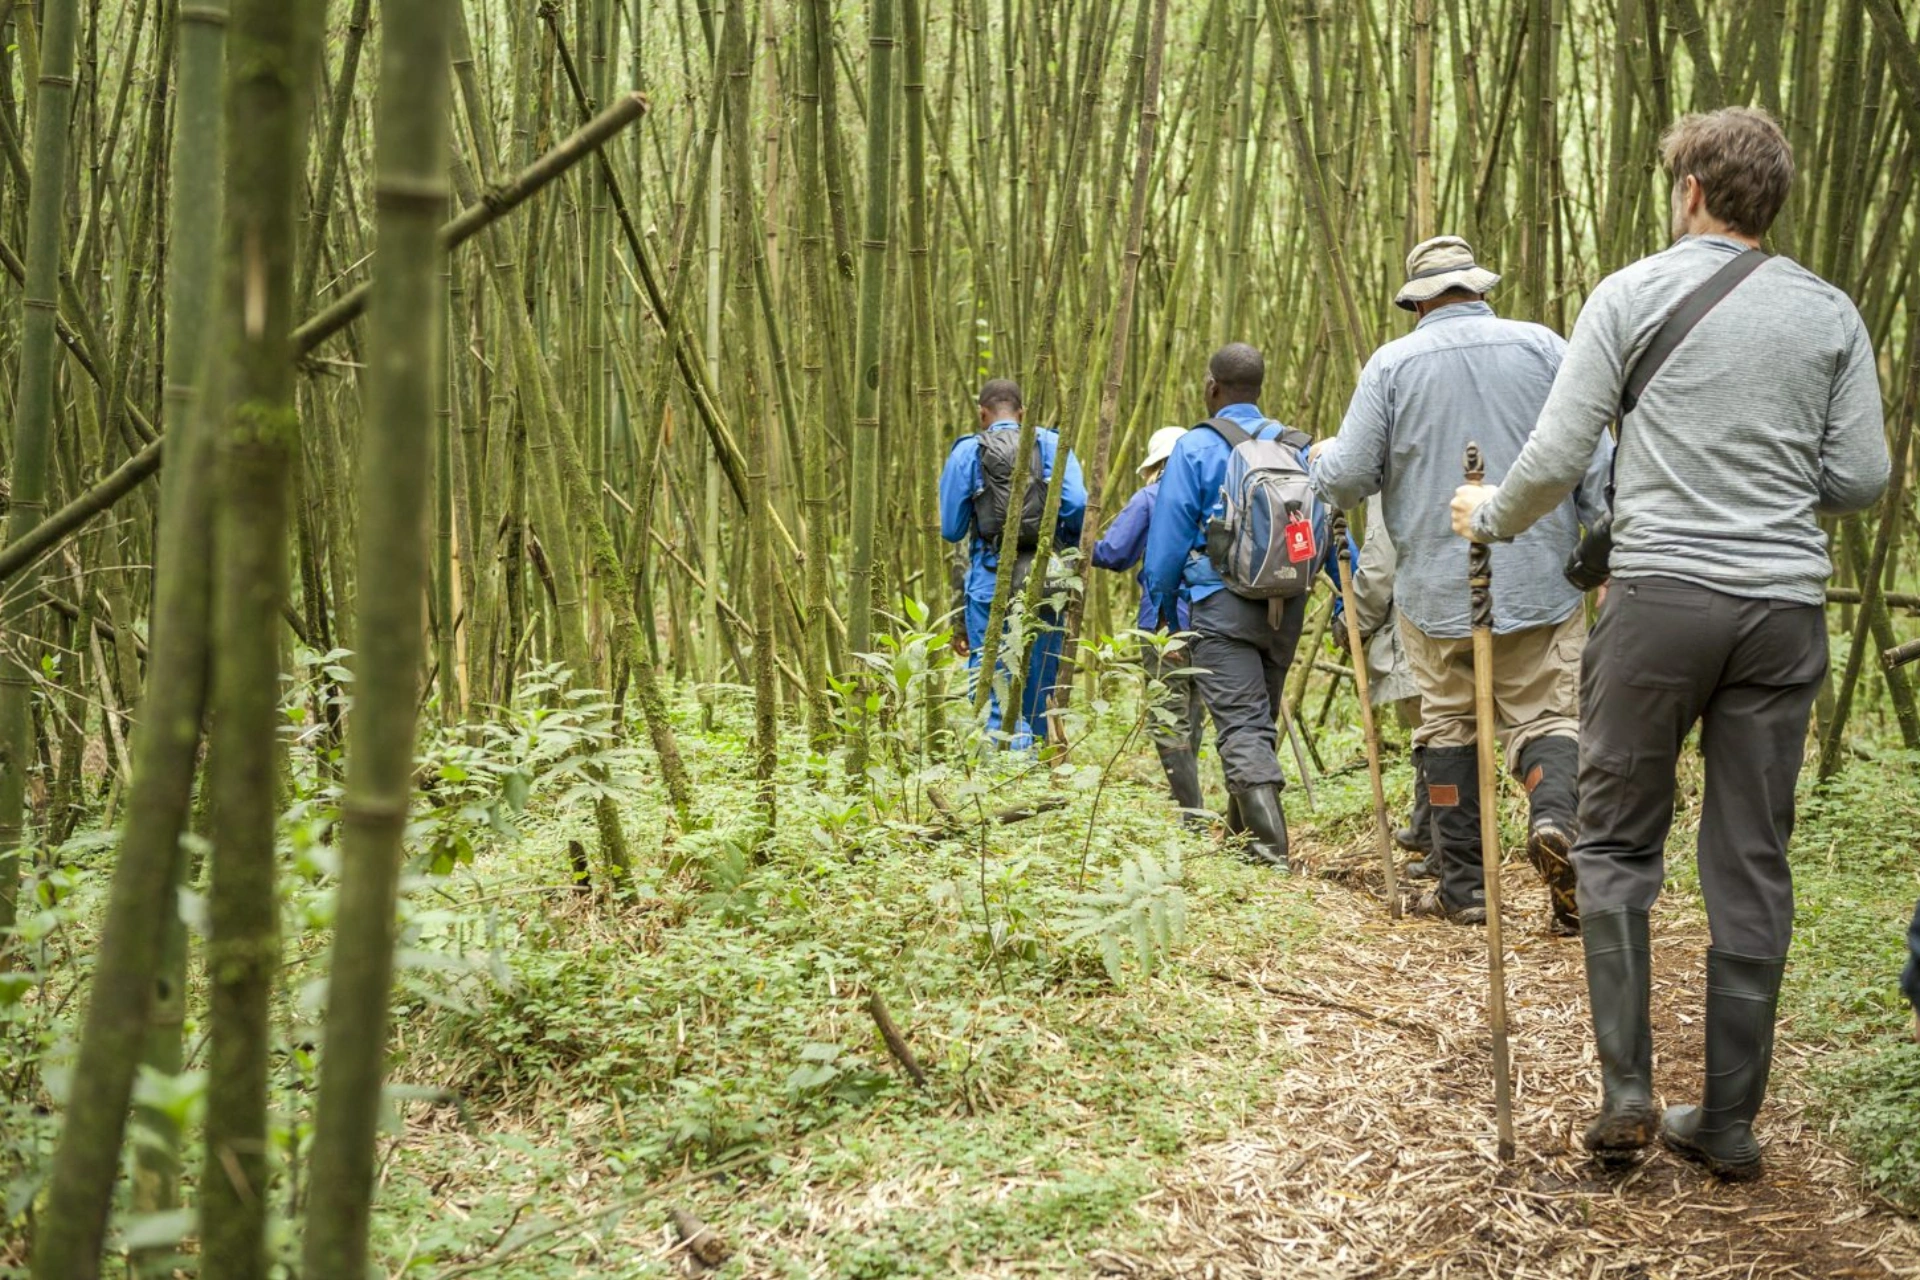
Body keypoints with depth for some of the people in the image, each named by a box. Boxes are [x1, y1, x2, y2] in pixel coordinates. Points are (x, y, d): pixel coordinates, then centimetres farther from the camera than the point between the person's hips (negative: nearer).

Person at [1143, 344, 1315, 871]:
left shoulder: (1196, 447, -5)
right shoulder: (1298, 448, 8)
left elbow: (1169, 536, -4)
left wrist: (1160, 605, 6)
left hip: (1221, 606, -5)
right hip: (1286, 605, 5)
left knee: (1241, 725, -8)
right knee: (1264, 721, 18)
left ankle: (1271, 847, -20)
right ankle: (1242, 834, 29)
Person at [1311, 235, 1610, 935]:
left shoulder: (1393, 363, -1)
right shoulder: (1541, 346, 1)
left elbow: (1348, 478, -2)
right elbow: (1594, 457, -3)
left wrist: (1323, 456, 21)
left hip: (1436, 583, 0)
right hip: (1540, 580, 0)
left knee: (1448, 725, 12)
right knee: (1548, 715, 4)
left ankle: (1463, 885, 13)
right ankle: (1555, 817, -26)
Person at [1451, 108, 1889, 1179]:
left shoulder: (1634, 295, -1)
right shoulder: (1831, 313, 6)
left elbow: (1558, 457, -4)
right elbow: (1861, 481, 4)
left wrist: (1489, 516, 15)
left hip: (1662, 593, -3)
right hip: (1786, 608, 3)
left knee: (1619, 842, 10)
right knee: (1753, 863, 8)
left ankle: (1627, 1089, 4)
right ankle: (1731, 1121, 14)